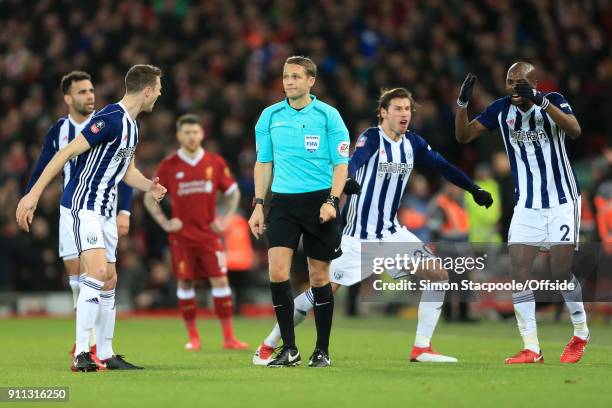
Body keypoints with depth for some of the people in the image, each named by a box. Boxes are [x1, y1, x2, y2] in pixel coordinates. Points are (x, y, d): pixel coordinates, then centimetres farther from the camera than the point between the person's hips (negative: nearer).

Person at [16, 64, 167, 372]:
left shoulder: (131, 125, 12)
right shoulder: (111, 119, -18)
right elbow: (67, 152, -21)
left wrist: (148, 186, 1)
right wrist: (34, 194, -25)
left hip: (104, 211, 10)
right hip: (82, 205, -10)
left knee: (110, 280, 11)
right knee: (98, 271, -21)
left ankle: (106, 354, 19)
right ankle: (81, 353, -18)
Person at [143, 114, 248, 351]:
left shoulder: (215, 163, 2)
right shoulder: (168, 166, -2)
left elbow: (233, 192, 14)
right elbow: (150, 197, 7)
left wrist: (225, 219, 3)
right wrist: (164, 222, -3)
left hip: (209, 234, 0)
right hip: (181, 237, 0)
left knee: (220, 281, -6)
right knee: (185, 284, 1)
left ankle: (228, 337, -3)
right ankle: (193, 337, 11)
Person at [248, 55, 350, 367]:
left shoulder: (328, 116, -1)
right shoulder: (270, 116, 7)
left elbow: (341, 164, -1)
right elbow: (263, 163, 15)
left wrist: (333, 200, -14)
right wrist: (258, 205, 8)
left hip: (319, 201, -2)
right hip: (283, 202, 2)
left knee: (319, 277, 3)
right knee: (277, 271, -13)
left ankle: (322, 350, 14)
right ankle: (289, 348, -4)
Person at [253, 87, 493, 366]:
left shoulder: (413, 143, 4)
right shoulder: (371, 138, -13)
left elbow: (443, 167, 16)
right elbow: (354, 163, -32)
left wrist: (475, 190, 16)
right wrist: (349, 181, -54)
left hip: (392, 233, 6)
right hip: (357, 235, -6)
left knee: (439, 276, -4)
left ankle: (421, 348, 3)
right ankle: (267, 347, 5)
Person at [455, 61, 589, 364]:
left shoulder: (553, 101, -11)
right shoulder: (501, 109, 0)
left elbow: (574, 131, -29)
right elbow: (464, 136, 1)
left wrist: (540, 101, -40)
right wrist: (462, 103, -17)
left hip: (562, 200, -4)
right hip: (526, 204, 4)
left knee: (561, 269, -7)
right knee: (518, 269, -8)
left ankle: (581, 334, 19)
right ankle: (531, 349, -3)